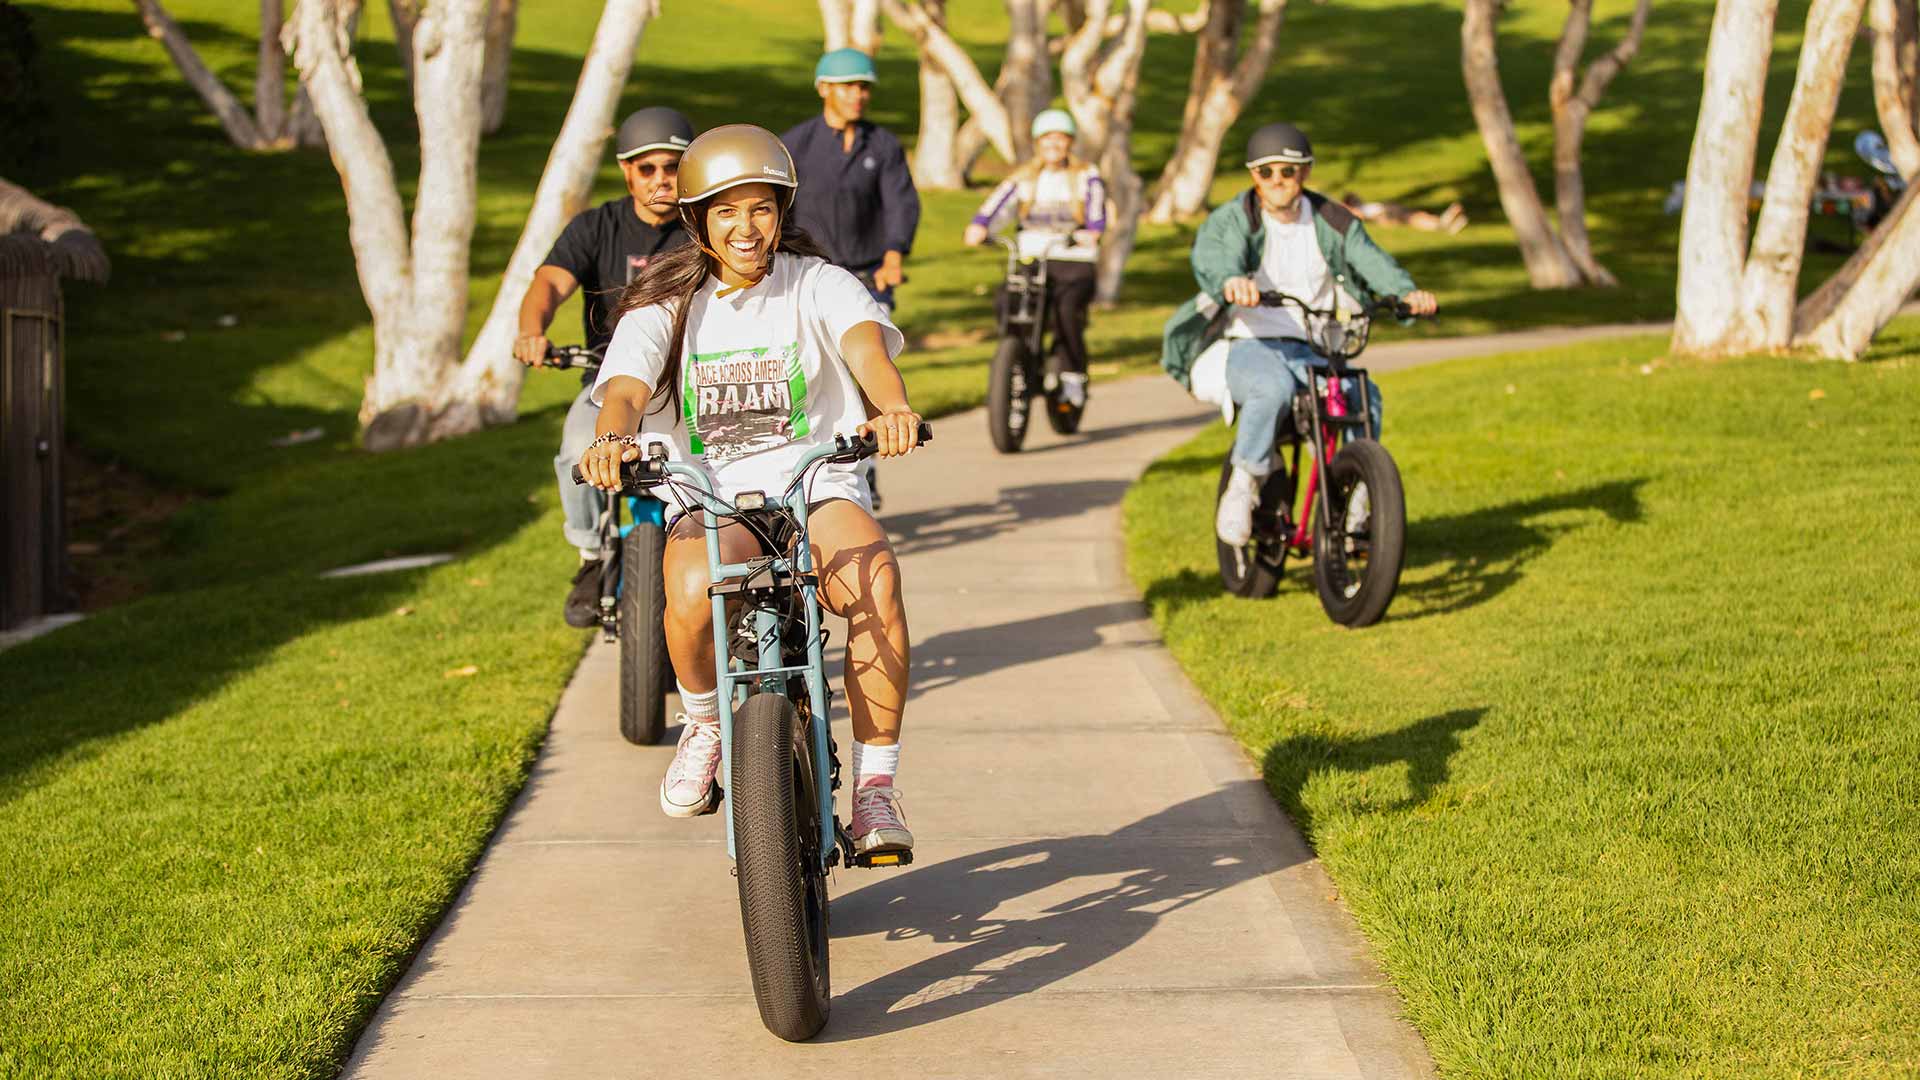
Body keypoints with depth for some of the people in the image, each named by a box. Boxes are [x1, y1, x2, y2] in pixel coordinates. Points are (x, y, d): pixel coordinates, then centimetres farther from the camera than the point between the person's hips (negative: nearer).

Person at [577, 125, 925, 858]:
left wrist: (892, 407, -39)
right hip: (708, 499, 0)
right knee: (693, 591, -35)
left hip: (816, 488, 0)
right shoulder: (665, 306, 8)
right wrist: (612, 437, -35)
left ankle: (875, 786, -19)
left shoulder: (817, 285, 6)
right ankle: (705, 723, -1)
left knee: (876, 580, -33)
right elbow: (625, 388, -9)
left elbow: (865, 342, -15)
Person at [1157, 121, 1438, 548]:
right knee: (1273, 387, -39)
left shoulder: (1332, 222, 8)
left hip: (1313, 352, 3)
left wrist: (1407, 292, -30)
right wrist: (1232, 281, -52)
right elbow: (1212, 256, -26)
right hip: (1249, 347, -3)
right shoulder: (1232, 220, -3)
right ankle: (1243, 487, -21)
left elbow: (1371, 260, -7)